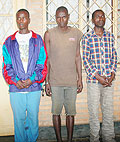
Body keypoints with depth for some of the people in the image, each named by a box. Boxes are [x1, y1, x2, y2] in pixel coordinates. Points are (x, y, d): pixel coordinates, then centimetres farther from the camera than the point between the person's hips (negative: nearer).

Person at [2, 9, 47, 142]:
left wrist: (32, 79, -12)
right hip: (16, 88, 0)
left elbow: (42, 63, 1)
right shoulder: (9, 42, 8)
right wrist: (15, 81, -11)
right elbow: (6, 66, 4)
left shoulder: (38, 40, 6)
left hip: (34, 87, 0)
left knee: (33, 118, 9)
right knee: (19, 119, 7)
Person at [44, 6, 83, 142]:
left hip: (72, 80, 2)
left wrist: (80, 79, 8)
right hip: (55, 81, -1)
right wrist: (46, 81, -2)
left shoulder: (76, 33, 6)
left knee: (71, 112, 8)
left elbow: (77, 57, 11)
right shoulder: (49, 34, 0)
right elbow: (46, 59, 2)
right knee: (56, 111, 6)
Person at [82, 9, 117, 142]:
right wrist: (97, 76, -12)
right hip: (93, 80, -3)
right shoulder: (87, 37, -3)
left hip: (109, 80, 3)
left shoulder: (110, 36, 8)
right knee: (93, 110, 6)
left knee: (108, 109, 10)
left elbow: (114, 56, 10)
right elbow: (86, 59, -6)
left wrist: (112, 74, -3)